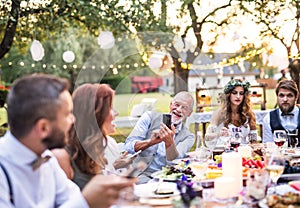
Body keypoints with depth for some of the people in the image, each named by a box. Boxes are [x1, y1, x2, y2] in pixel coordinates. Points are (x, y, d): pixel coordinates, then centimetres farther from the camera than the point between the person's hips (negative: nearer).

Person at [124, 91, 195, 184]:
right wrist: (151, 142, -23)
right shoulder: (150, 117, 7)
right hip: (137, 174, -3)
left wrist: (169, 142, -28)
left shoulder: (187, 137, 10)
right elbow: (129, 146, -4)